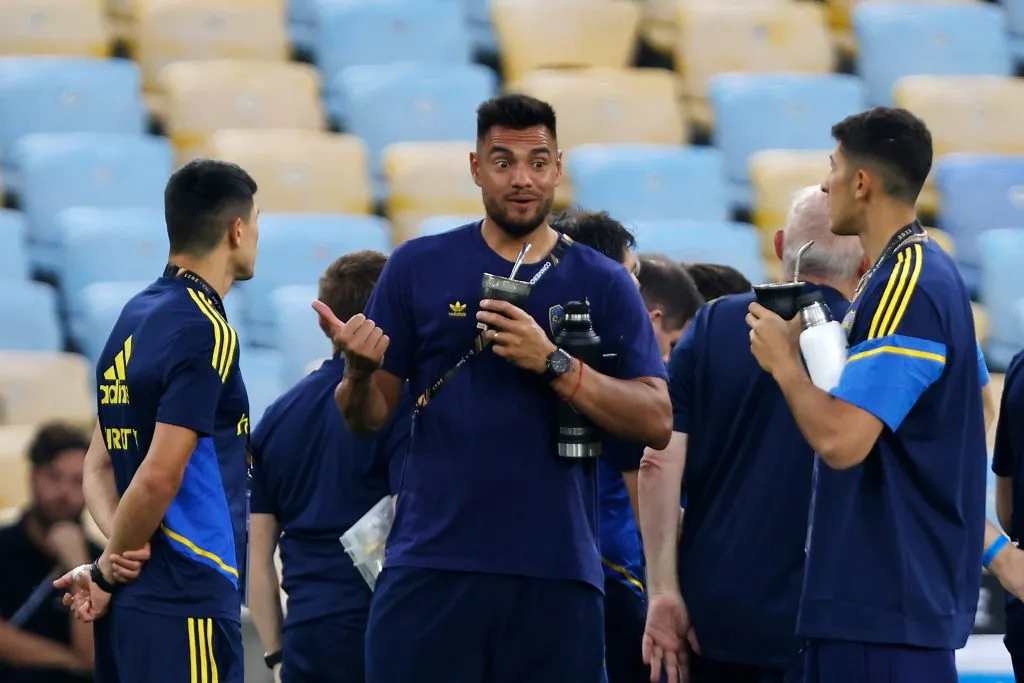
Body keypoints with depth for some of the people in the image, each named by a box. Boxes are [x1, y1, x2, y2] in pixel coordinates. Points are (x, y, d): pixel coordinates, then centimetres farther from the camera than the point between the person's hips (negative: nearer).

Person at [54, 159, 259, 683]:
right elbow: (159, 478, -18)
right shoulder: (206, 332, -13)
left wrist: (111, 562, -1)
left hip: (131, 603, 9)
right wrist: (106, 573, -6)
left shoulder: (136, 316, 13)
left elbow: (100, 465, 13)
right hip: (184, 606, -9)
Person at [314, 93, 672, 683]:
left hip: (557, 573, 1)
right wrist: (360, 369, -14)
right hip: (431, 566, -1)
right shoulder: (419, 267, 8)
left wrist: (551, 363, -13)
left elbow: (656, 423, -1)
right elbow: (368, 418, 9)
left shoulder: (604, 284, 8)